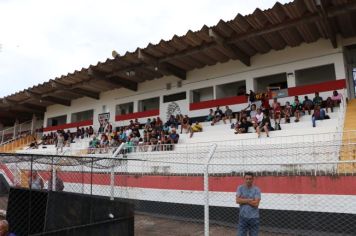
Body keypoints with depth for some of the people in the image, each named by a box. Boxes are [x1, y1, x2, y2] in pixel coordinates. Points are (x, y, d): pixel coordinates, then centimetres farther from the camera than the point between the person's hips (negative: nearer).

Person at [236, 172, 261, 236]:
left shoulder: (256, 189, -5)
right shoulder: (240, 188, 0)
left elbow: (256, 203, -16)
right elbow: (238, 200, -12)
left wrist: (243, 200, -9)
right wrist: (250, 200, -13)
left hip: (254, 218, -1)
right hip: (243, 217, 1)